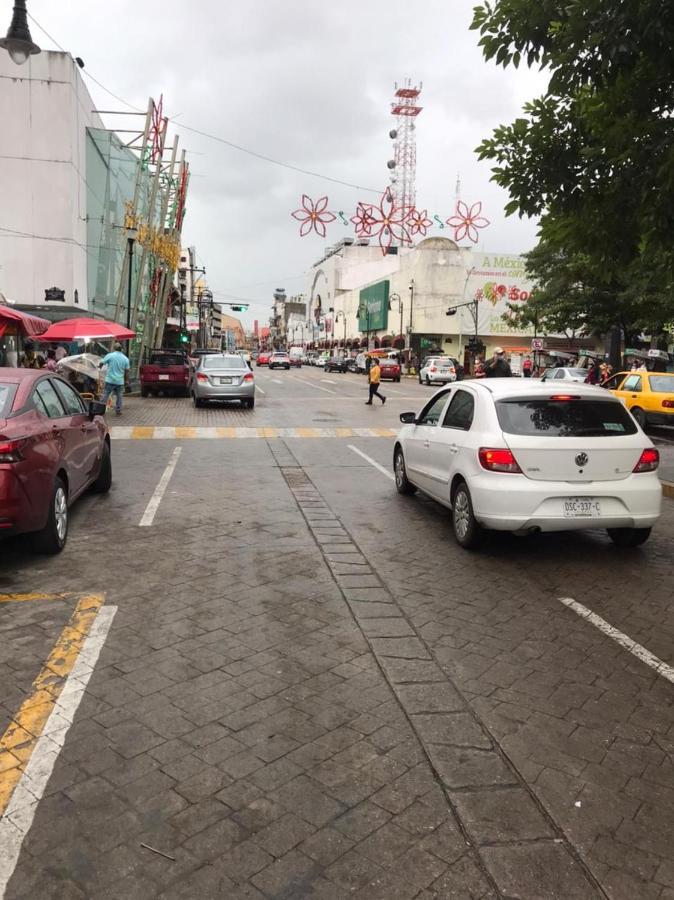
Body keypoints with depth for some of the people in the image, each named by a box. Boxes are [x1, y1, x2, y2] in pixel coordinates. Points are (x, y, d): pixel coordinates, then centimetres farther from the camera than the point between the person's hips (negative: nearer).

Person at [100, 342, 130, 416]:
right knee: (119, 397, 12)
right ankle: (118, 411, 15)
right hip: (120, 381, 2)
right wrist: (126, 380, 15)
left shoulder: (109, 355, -6)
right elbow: (127, 371, 4)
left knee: (105, 395, 4)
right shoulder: (125, 359, 1)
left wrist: (100, 367, 26)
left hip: (110, 380, -2)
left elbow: (102, 363, 3)